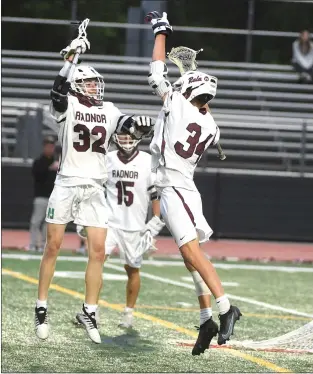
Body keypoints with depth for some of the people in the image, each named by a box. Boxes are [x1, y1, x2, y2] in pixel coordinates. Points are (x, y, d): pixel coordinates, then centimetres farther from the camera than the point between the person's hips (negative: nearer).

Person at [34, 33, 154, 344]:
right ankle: (41, 308, 11)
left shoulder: (109, 112, 12)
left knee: (98, 252, -2)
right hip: (67, 184, -3)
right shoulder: (67, 106, -2)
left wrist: (139, 126, -23)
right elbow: (58, 90, -22)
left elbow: (128, 127, 1)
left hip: (95, 189, 3)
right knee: (52, 248, 1)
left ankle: (89, 311, 8)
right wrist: (70, 59, -33)